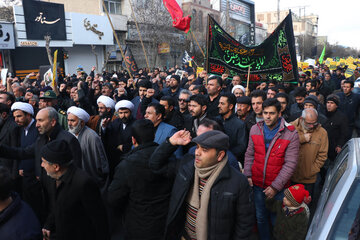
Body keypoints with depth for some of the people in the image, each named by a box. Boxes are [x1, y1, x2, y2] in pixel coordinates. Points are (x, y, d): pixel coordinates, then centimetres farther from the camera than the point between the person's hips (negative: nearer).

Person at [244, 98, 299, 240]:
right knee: (260, 218, 19)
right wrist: (248, 175, -3)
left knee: (276, 220, 11)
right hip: (258, 185, 4)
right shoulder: (255, 129, 0)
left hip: (278, 187, -3)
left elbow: (290, 164, -14)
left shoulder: (291, 134, -13)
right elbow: (249, 154, 8)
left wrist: (276, 186, -16)